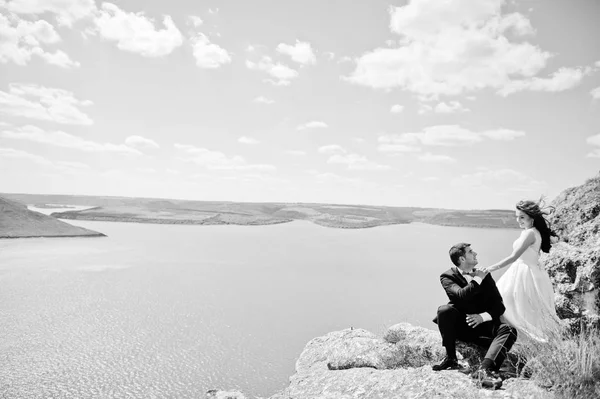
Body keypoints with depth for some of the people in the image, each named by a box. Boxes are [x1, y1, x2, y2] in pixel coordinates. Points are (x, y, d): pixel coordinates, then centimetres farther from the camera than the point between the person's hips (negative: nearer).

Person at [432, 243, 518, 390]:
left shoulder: (484, 275, 9)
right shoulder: (447, 277, -3)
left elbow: (499, 305, 4)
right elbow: (460, 296, -25)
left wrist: (483, 316, -15)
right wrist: (477, 279, -13)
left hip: (483, 326, 3)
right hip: (460, 326, -3)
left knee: (509, 330, -26)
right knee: (444, 310, -32)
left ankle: (484, 368, -45)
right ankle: (451, 358, -19)